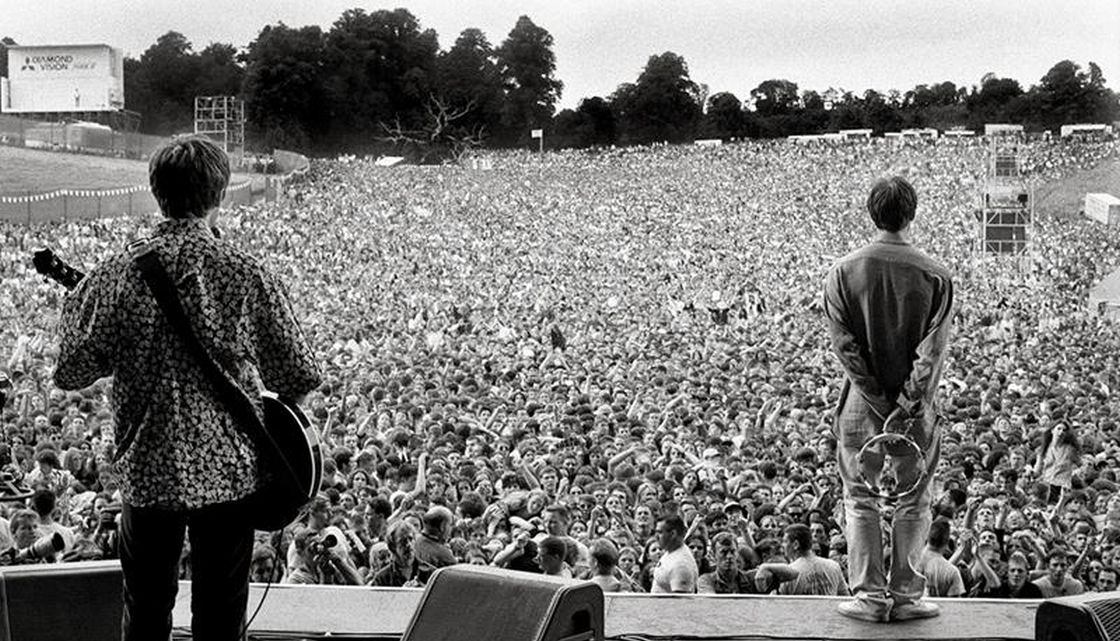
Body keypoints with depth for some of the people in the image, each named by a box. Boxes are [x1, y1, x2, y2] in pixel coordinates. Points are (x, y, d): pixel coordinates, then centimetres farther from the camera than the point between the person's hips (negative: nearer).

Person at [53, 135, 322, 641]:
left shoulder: (117, 277, -9)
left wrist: (75, 304, 15)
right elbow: (302, 377, -8)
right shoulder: (247, 276, -11)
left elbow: (71, 373, -2)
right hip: (228, 468, -1)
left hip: (147, 471, 1)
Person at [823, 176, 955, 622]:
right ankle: (904, 597, 12)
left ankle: (870, 596, 10)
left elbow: (845, 346, -10)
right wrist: (906, 408, -12)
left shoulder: (843, 272, -5)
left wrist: (881, 403, -9)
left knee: (861, 501, 9)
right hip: (916, 406, 0)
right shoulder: (935, 276, -6)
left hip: (862, 404, 0)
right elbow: (932, 351, -13)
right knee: (912, 503, 9)